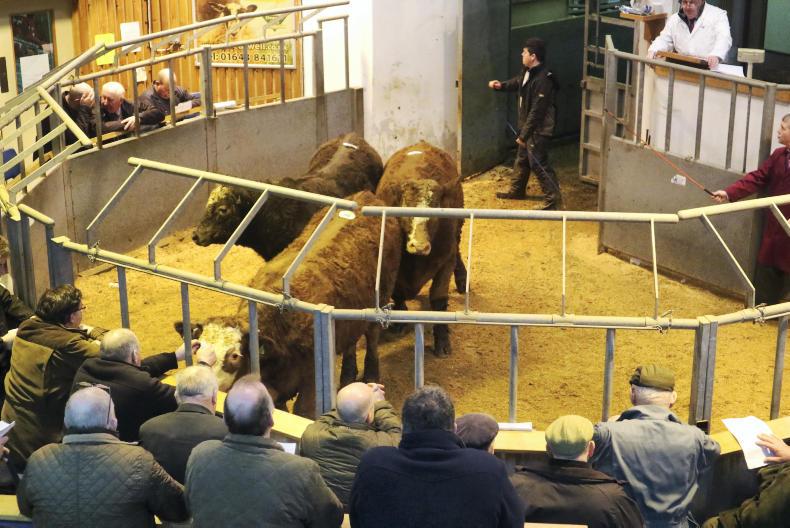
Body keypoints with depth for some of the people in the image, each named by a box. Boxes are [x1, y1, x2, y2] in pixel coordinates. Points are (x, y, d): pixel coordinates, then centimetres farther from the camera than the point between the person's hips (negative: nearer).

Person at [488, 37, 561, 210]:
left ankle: (553, 199, -1)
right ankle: (517, 190, 40)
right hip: (527, 126, 10)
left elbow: (536, 112, -27)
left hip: (538, 130, -10)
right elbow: (516, 82, 26)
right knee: (521, 159, 23)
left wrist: (524, 135, -24)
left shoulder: (543, 80, -27)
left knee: (538, 164, -7)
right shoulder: (528, 72, 3)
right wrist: (501, 86, 5)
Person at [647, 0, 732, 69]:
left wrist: (716, 56, -36)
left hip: (709, 68, -4)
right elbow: (664, 40, 18)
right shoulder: (674, 19, 17)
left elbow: (724, 39, -14)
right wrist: (653, 51, -7)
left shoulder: (718, 15, 1)